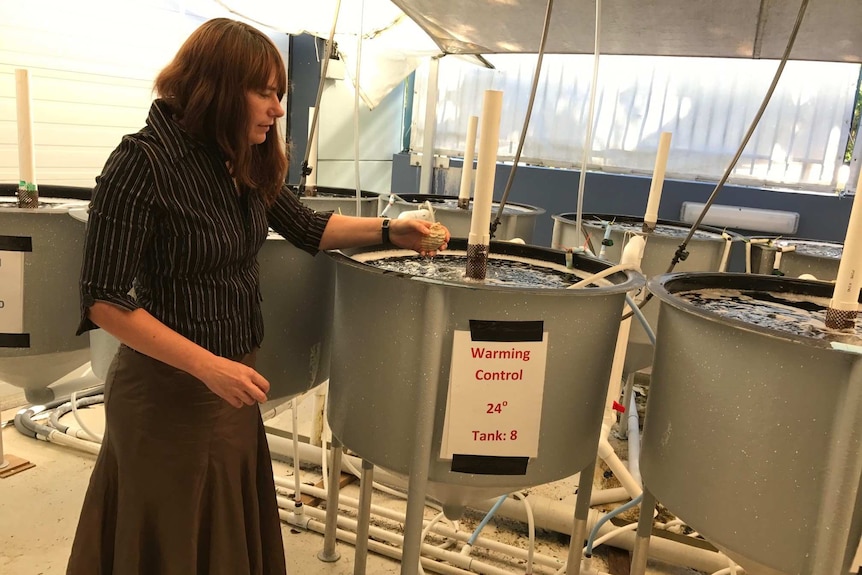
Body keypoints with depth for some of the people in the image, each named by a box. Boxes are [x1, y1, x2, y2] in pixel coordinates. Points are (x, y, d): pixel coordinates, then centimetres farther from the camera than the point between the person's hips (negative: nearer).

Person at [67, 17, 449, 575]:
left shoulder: (245, 162, 1)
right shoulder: (143, 162, -20)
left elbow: (308, 227, 14)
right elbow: (104, 300, -19)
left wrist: (390, 229, 2)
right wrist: (209, 366, -23)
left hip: (230, 383, 7)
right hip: (171, 393, -7)